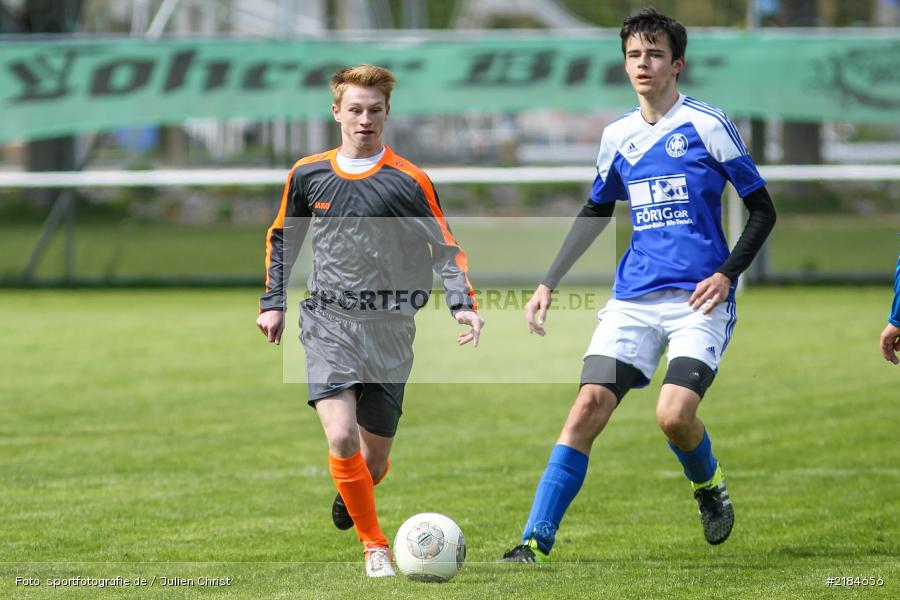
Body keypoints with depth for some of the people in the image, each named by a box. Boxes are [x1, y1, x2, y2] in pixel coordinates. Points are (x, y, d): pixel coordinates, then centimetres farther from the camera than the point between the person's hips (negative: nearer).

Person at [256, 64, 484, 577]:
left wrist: (464, 303, -17)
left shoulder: (408, 181, -3)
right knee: (341, 439, -20)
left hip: (389, 330, 0)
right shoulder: (309, 175, 4)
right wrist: (273, 301, 14)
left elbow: (446, 248, -1)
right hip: (329, 323, 0)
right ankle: (375, 545, -3)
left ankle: (352, 495, 44)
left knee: (375, 454, 6)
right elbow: (282, 238, 19)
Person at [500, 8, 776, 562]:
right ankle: (536, 542, -12)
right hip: (634, 298, 4)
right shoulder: (618, 136, 11)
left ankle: (709, 487, 14)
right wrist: (550, 283, 21)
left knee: (674, 414, -21)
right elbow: (596, 213, 27)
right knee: (589, 406, -11)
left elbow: (763, 211, 0)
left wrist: (727, 273, -12)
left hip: (699, 299, -4)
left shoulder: (708, 125, -4)